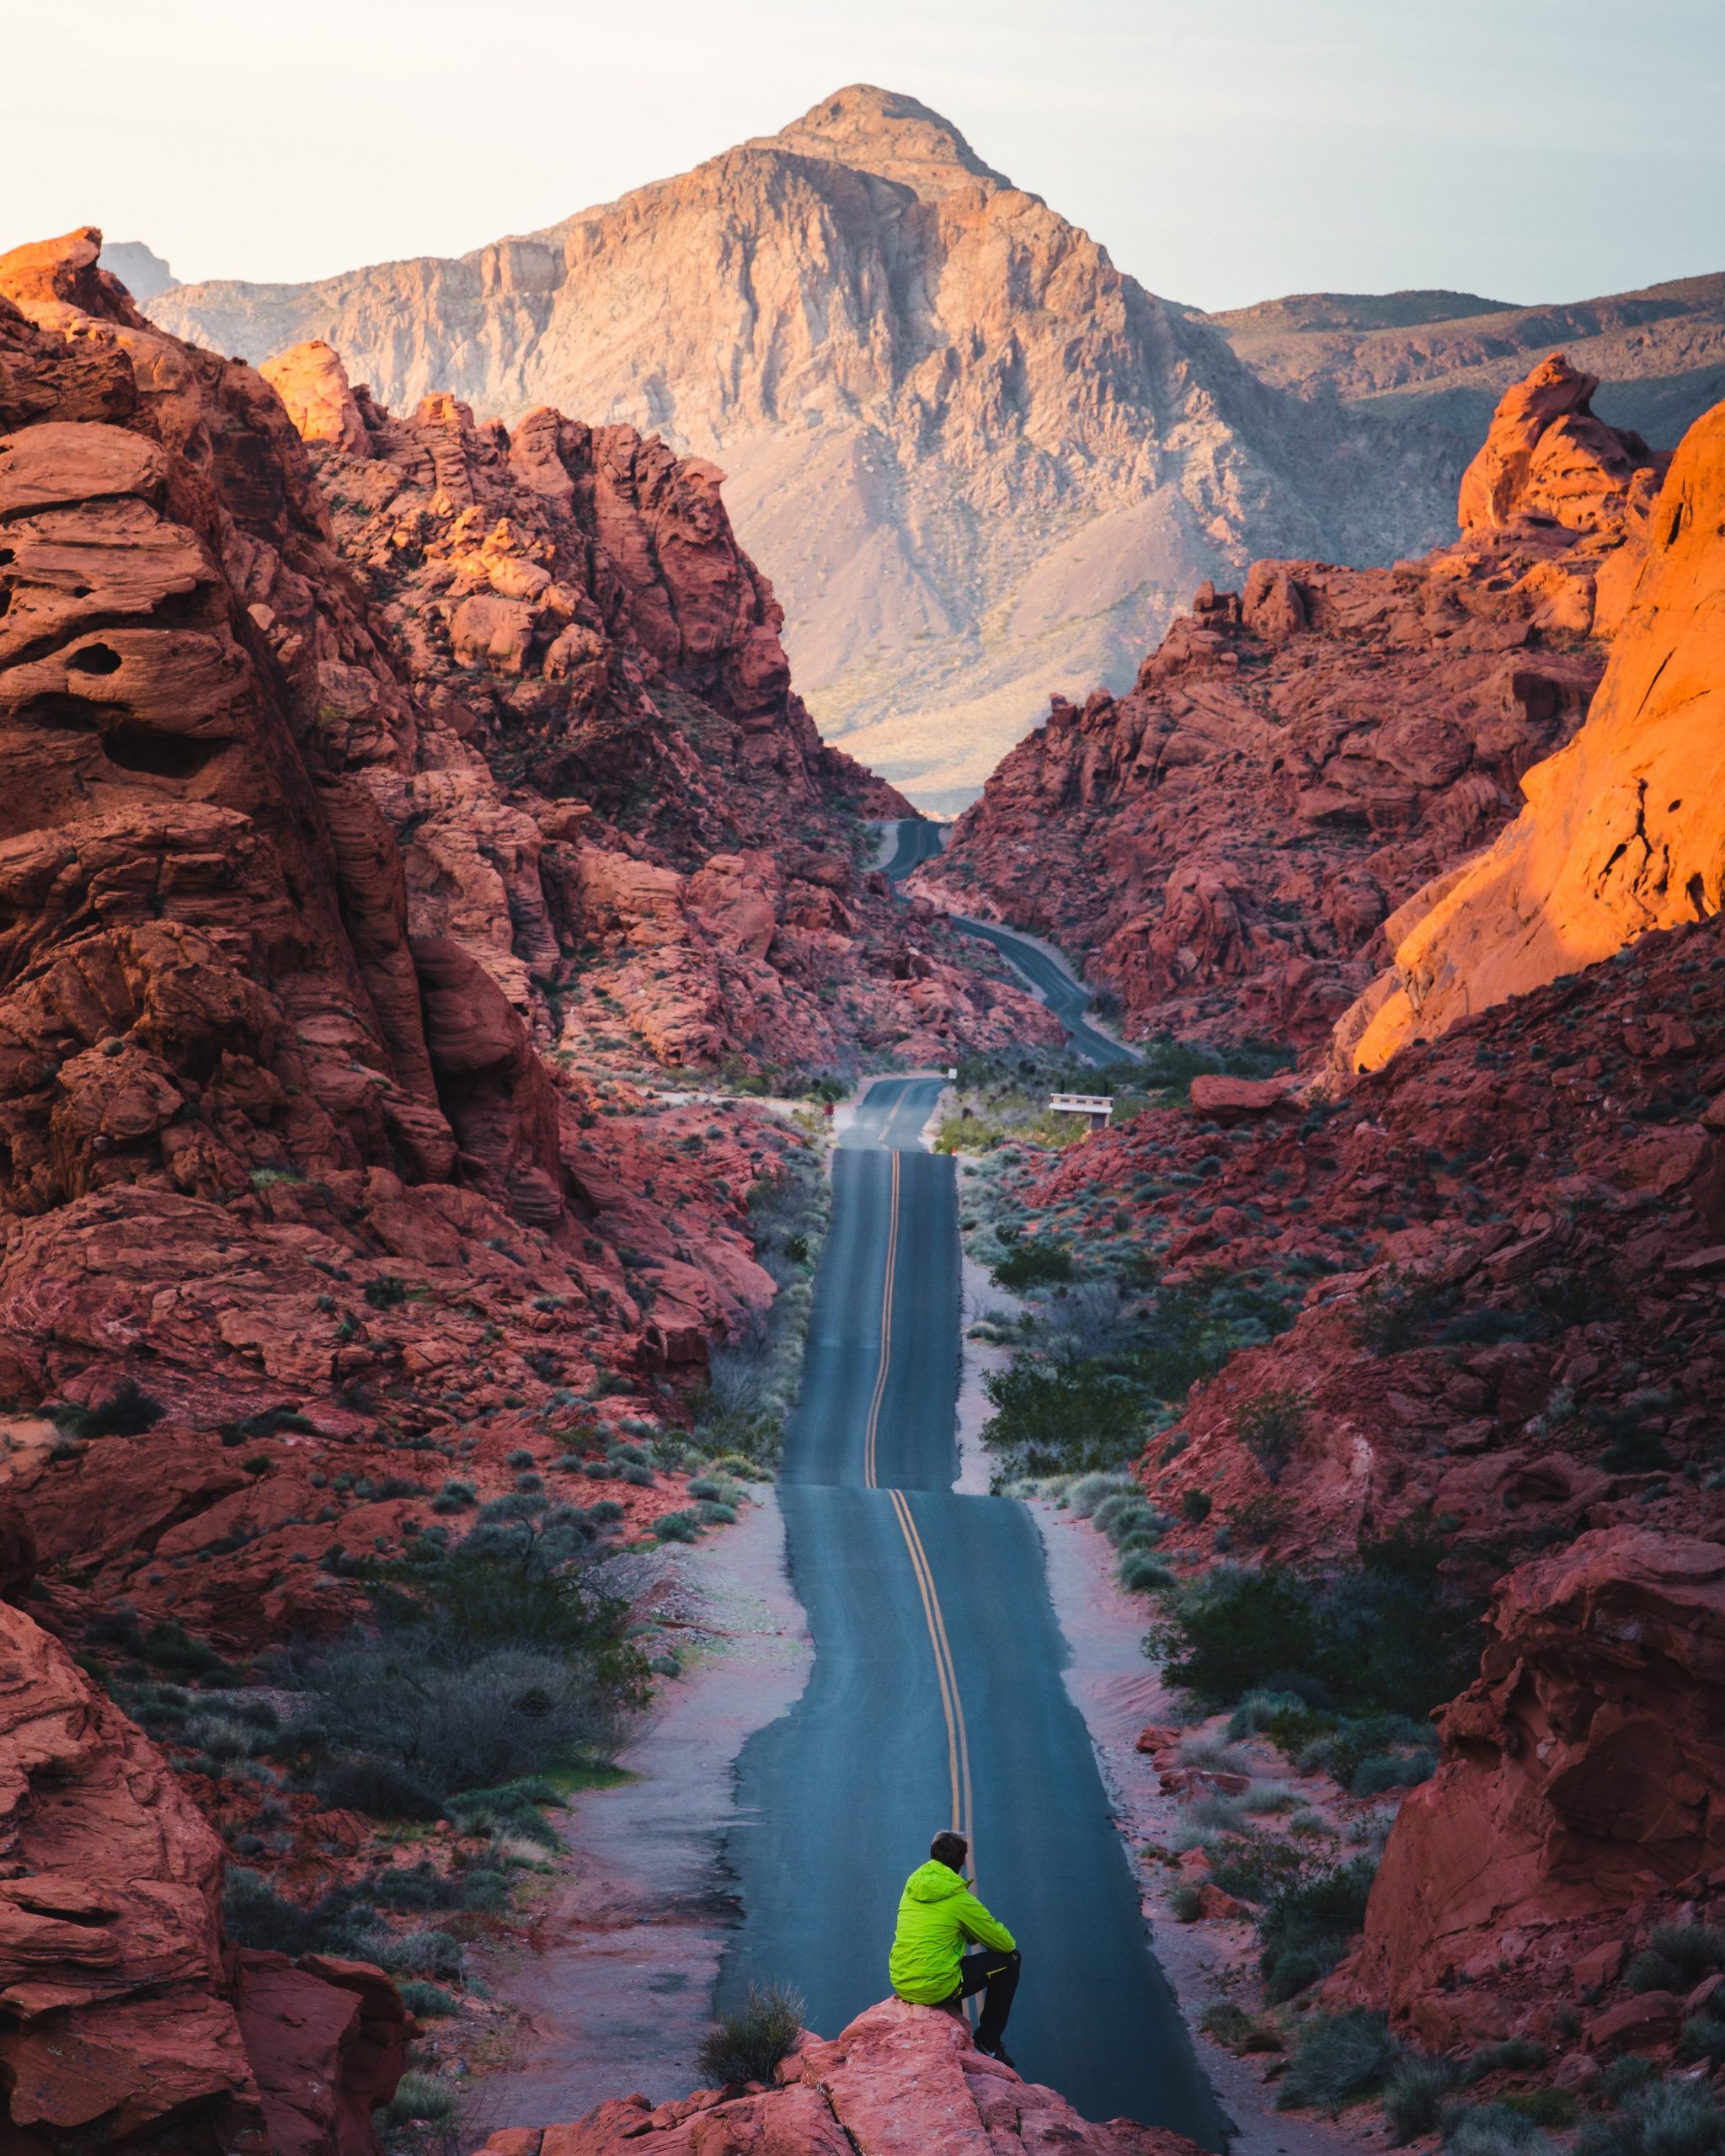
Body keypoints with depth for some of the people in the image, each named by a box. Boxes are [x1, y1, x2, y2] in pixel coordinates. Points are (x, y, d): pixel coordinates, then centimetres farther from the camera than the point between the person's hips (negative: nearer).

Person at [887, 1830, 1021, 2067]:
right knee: (1010, 1959, 6)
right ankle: (989, 2042, 14)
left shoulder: (912, 1888, 9)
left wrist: (974, 1936, 25)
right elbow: (1005, 1944, 0)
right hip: (935, 1989, -7)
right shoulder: (960, 1900, -10)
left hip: (900, 1984, 7)